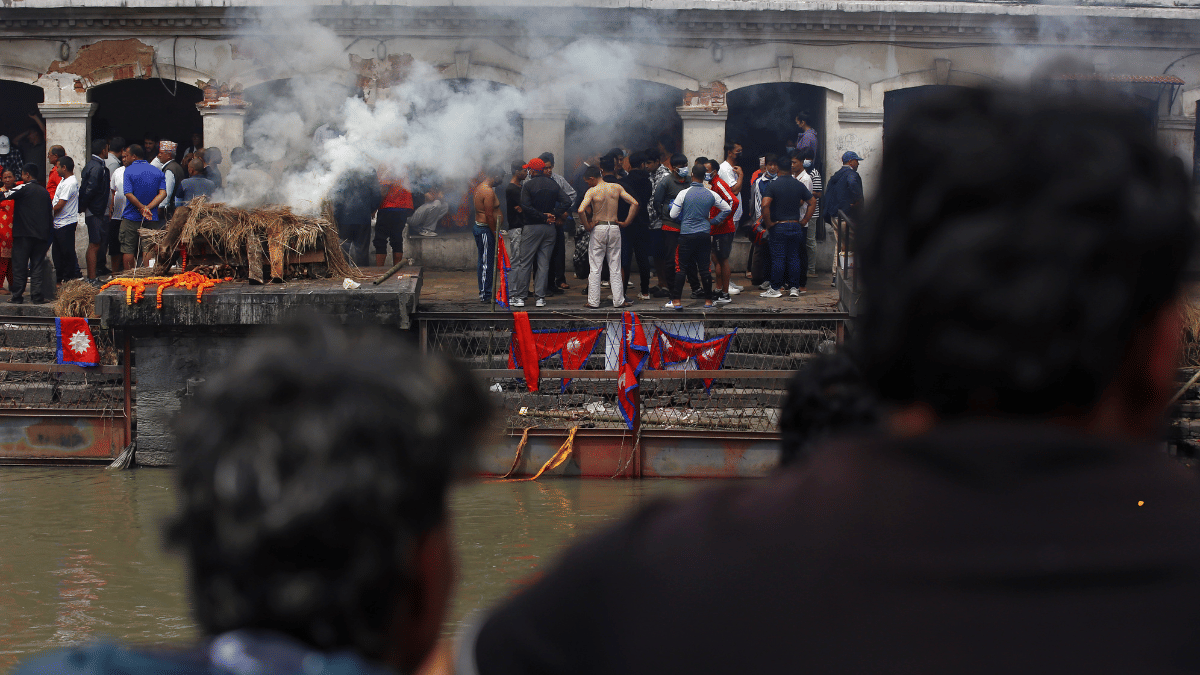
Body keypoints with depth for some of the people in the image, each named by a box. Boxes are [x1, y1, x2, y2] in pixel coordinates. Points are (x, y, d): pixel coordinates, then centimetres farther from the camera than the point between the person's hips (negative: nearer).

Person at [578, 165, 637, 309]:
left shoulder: (592, 191, -8)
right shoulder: (616, 187, 2)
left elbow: (581, 210, -21)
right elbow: (634, 203, 0)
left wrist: (587, 226, -8)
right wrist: (626, 222, 5)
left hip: (598, 228, -3)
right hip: (614, 228, 3)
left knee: (595, 268, 4)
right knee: (615, 267, 9)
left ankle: (593, 301, 3)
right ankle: (618, 300, 9)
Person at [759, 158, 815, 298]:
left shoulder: (772, 185, -7)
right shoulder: (799, 185, 5)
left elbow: (765, 205, -20)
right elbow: (812, 202, 10)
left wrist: (768, 223, -10)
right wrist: (804, 221, 12)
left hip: (778, 226, -3)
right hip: (796, 225, 3)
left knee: (778, 258, -1)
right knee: (794, 257, 8)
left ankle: (776, 288, 1)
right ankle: (794, 288, 9)